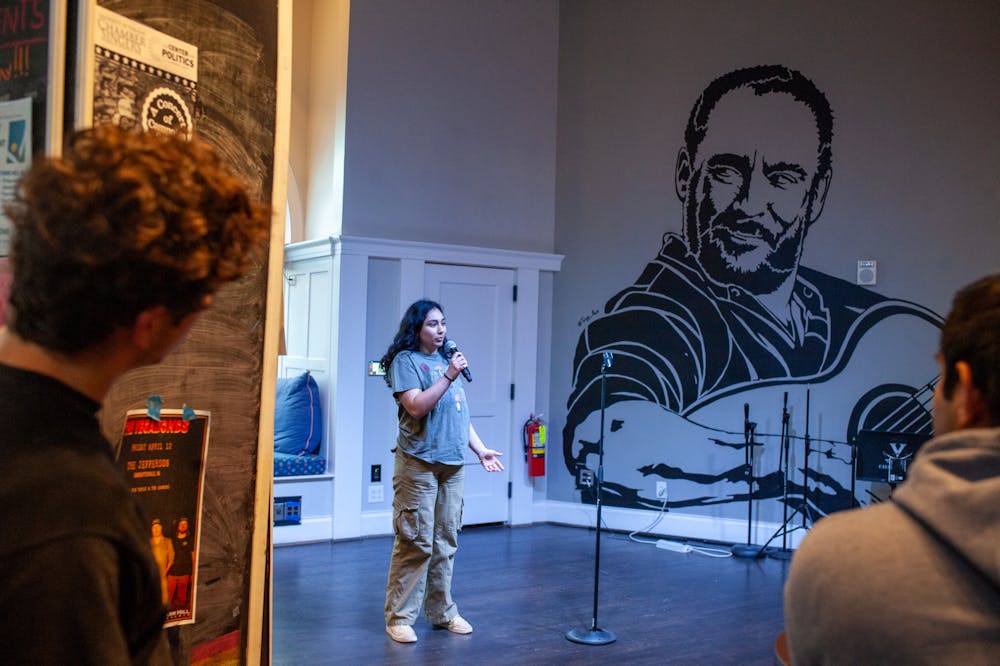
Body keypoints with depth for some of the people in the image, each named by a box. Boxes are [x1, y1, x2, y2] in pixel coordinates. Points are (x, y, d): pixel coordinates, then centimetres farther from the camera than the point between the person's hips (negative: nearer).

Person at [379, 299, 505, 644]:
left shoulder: (447, 360, 19)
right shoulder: (405, 361, -2)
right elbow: (417, 406, -15)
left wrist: (480, 450, 18)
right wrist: (449, 376, -19)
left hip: (452, 464, 7)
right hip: (418, 464, -6)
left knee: (445, 542, 9)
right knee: (415, 542, -7)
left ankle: (442, 611, 18)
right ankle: (399, 617, 1)